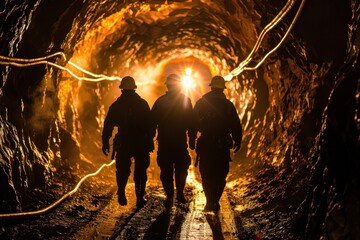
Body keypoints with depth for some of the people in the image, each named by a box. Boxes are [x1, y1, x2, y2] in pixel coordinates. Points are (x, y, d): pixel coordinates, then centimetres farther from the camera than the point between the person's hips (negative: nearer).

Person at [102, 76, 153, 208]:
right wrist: (150, 142, 2)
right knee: (140, 171, 9)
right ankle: (140, 198, 6)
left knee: (122, 170, 13)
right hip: (141, 144, -1)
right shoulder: (143, 104, 0)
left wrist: (105, 143, 7)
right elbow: (149, 124, -2)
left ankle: (121, 194, -3)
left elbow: (108, 125, 1)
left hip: (123, 144, 1)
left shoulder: (116, 105, 1)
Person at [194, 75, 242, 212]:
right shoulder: (228, 105, -2)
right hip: (223, 144, 0)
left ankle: (210, 201, 3)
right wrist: (237, 141, 13)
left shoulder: (201, 103, 1)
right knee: (220, 174, 9)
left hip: (205, 143, 1)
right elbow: (236, 125, 1)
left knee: (206, 174, 9)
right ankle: (215, 201, 3)